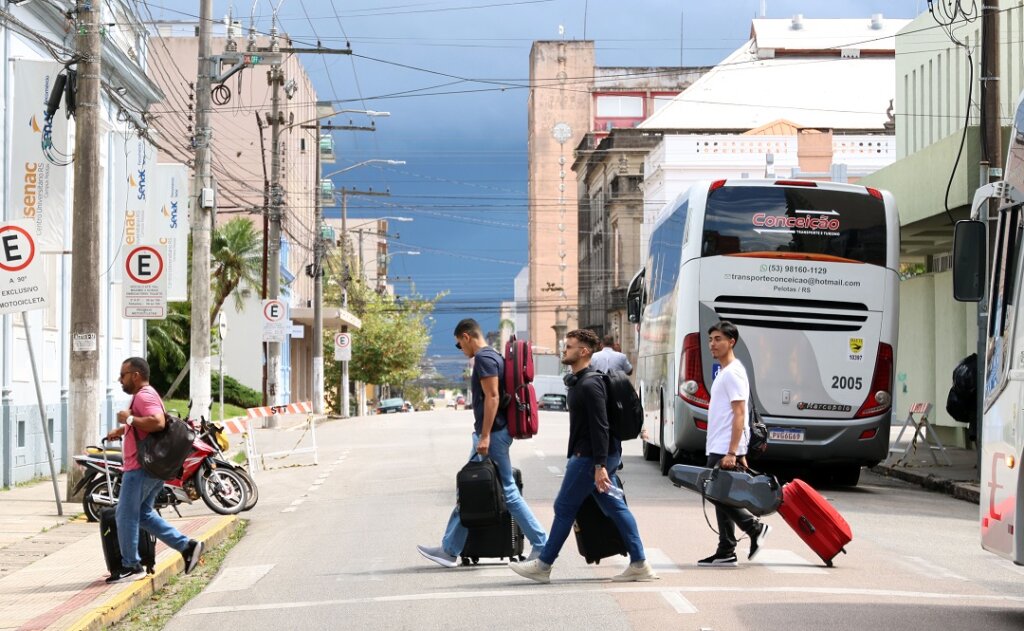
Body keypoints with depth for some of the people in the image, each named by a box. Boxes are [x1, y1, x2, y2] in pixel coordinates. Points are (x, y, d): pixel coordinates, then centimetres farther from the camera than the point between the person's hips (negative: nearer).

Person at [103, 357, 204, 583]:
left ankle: (131, 566, 3)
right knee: (144, 514, 15)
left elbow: (157, 422, -32)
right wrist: (122, 430, 22)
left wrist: (130, 419, -22)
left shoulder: (144, 396, -15)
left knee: (126, 516, -3)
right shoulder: (146, 395, 20)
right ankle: (187, 546, 10)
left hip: (141, 468, -11)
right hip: (152, 468, 11)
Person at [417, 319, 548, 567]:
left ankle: (541, 545, -1)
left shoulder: (484, 358, -13)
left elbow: (492, 397, -21)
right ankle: (449, 549, 15)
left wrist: (485, 436, -23)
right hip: (492, 433, 11)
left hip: (492, 434, -11)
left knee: (508, 492, -6)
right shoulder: (493, 356, 18)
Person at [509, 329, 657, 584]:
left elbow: (600, 427, -22)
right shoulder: (579, 381, 15)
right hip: (587, 455, 10)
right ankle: (639, 564, 9)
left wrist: (600, 465, -27)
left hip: (590, 456, -10)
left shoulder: (589, 385, -17)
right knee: (614, 507, 9)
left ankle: (543, 565, 7)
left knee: (564, 507, -2)